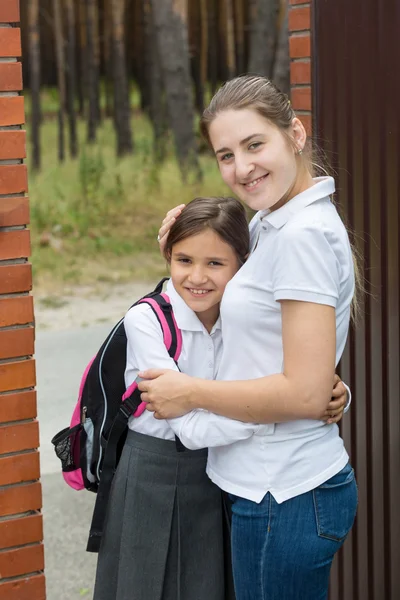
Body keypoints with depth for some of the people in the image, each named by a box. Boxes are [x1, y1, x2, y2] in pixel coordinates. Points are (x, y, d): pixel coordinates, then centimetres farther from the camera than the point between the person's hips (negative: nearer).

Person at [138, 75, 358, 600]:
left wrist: (190, 392, -13)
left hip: (285, 498, -9)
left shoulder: (304, 235, -20)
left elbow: (306, 393, -24)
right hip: (277, 483, 9)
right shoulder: (275, 223, 9)